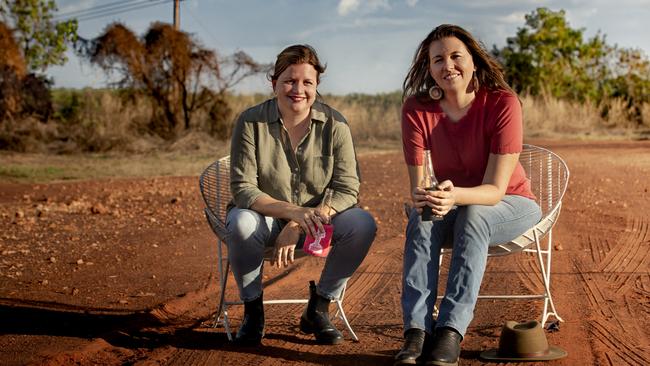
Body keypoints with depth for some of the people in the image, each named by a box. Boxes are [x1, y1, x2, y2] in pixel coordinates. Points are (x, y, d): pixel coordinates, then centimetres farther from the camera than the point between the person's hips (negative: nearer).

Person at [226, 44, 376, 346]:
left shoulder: (334, 124, -8)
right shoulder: (251, 122, -12)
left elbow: (347, 189, -13)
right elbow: (242, 189, -17)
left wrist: (298, 228, -26)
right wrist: (294, 212, -35)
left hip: (314, 220, 2)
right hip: (265, 218, -2)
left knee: (363, 225, -25)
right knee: (241, 223, -35)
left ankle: (318, 309, -4)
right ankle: (252, 311, -10)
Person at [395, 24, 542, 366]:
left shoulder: (503, 103, -24)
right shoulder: (416, 108, -14)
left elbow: (495, 189, -28)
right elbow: (416, 183, -18)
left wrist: (456, 195, -49)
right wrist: (420, 196, -43)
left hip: (510, 204, -2)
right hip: (454, 203, 3)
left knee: (473, 215, -35)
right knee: (421, 219, -29)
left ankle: (450, 333, -40)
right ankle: (416, 332, -37)